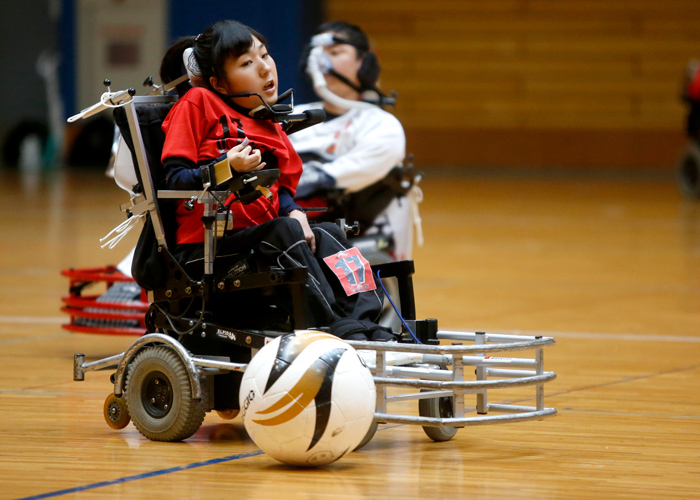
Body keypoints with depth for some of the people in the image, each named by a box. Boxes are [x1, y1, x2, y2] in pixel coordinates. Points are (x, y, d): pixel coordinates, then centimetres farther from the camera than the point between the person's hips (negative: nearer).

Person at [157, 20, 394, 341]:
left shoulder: (270, 128, 20)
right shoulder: (198, 104, -3)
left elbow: (282, 191, 17)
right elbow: (173, 179, -10)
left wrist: (295, 214, -6)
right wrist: (226, 169, -26)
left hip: (260, 236, 7)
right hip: (206, 249, -7)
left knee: (328, 234, -10)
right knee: (285, 231, -27)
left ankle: (365, 324, -25)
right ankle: (335, 329, -35)